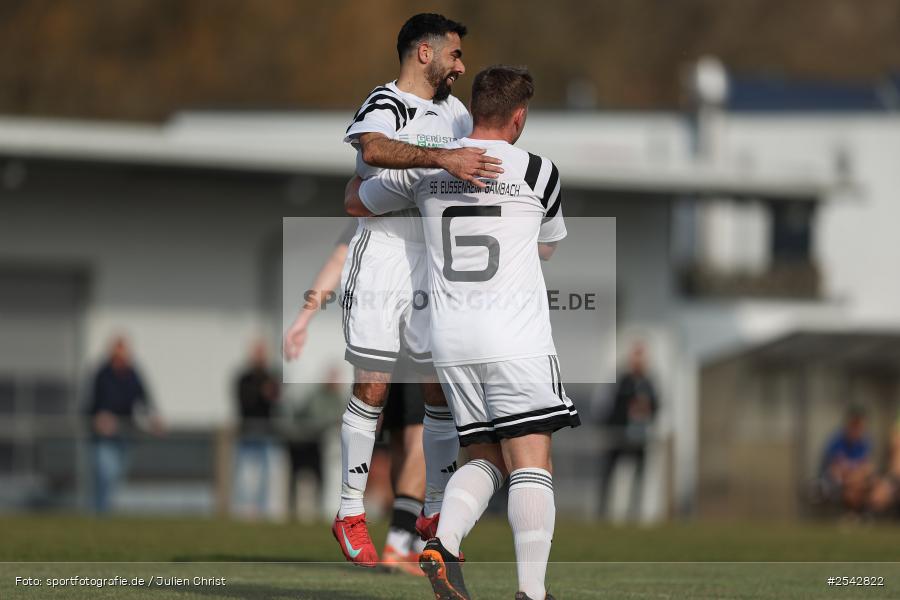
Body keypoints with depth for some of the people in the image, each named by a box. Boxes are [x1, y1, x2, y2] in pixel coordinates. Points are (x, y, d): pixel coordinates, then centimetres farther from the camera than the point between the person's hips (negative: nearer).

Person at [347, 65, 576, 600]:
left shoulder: (424, 165, 7)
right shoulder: (538, 172, 0)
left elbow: (356, 202, 26)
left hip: (450, 336, 4)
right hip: (516, 336, -4)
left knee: (485, 460, 15)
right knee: (531, 464, -4)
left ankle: (443, 545, -9)